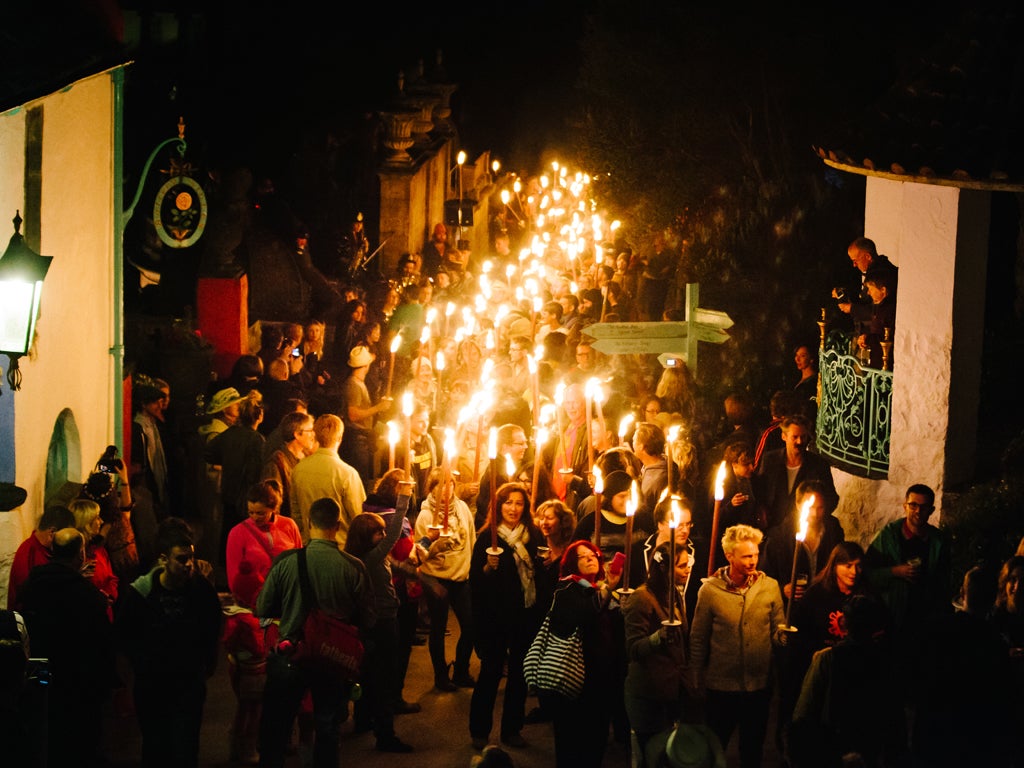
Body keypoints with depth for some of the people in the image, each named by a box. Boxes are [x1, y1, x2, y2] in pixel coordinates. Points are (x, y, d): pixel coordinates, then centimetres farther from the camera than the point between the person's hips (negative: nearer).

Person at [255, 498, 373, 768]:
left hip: (288, 656, 0)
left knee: (275, 729, 16)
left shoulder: (285, 562, -16)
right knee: (328, 731, 16)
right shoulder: (354, 567, -16)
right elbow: (367, 621, -7)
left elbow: (263, 610, -5)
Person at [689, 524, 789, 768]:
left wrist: (784, 635, -20)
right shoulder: (710, 589, -8)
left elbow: (778, 633, 3)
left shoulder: (770, 586, -3)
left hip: (759, 684, 2)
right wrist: (696, 682, 2)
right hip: (721, 686, -2)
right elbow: (698, 640, -1)